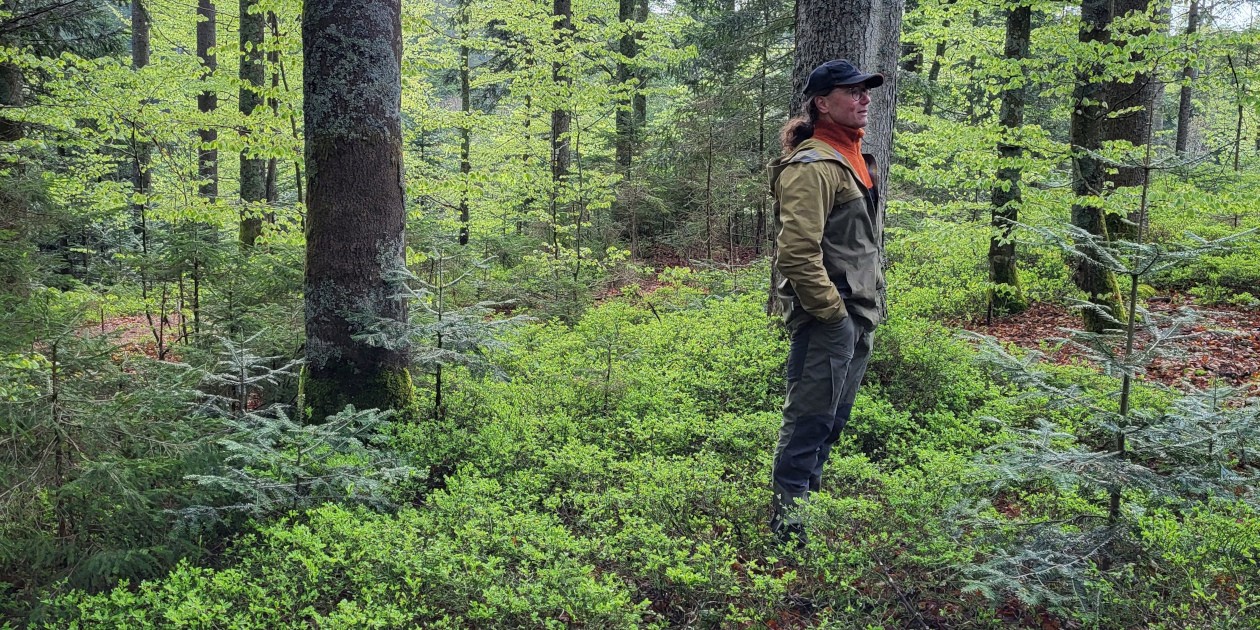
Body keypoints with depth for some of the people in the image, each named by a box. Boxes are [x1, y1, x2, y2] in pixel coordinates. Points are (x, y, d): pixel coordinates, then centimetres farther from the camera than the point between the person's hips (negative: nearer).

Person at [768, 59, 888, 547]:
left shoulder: (854, 160, 17)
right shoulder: (812, 166, -15)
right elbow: (798, 251, -24)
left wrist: (870, 307, 18)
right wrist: (830, 310, -19)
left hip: (857, 318, 10)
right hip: (826, 319, -10)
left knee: (832, 420, 18)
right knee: (809, 419, -5)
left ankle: (808, 502, 31)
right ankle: (788, 523, 4)